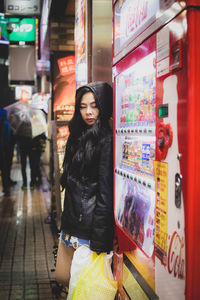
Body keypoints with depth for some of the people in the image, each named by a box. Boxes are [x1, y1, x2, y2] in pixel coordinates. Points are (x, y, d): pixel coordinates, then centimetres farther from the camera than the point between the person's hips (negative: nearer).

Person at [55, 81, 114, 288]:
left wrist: (99, 242, -18)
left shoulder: (106, 140, -15)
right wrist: (66, 221, 17)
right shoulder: (78, 137, 12)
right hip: (71, 224, 8)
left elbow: (106, 193, -18)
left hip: (90, 229, -8)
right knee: (61, 277, 18)